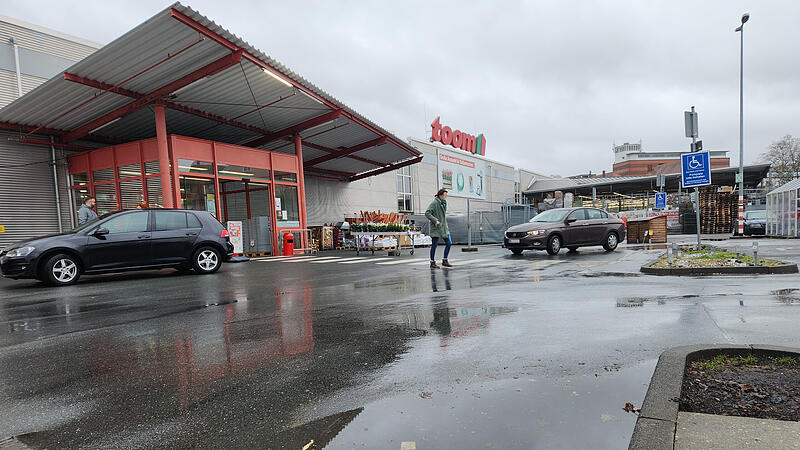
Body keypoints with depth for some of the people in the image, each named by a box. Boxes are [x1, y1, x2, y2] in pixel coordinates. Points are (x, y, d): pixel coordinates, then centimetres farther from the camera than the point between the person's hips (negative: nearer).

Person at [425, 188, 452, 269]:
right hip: (436, 227, -8)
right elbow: (427, 213, -17)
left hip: (443, 227, 8)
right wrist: (435, 220, -24)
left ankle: (445, 261, 16)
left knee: (449, 243, 4)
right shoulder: (434, 203, -11)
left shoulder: (444, 203, 13)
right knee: (434, 245, -2)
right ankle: (432, 263, 6)